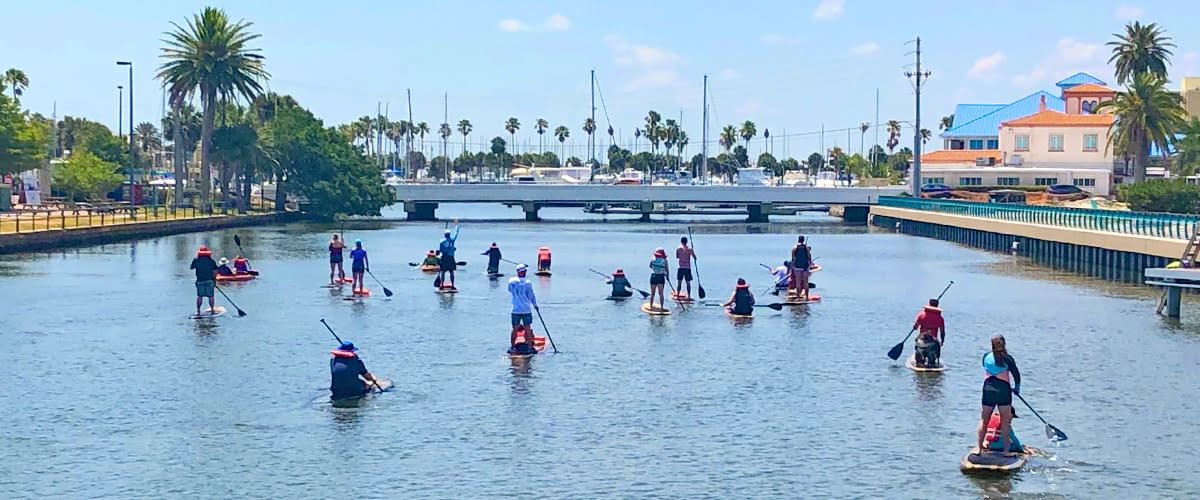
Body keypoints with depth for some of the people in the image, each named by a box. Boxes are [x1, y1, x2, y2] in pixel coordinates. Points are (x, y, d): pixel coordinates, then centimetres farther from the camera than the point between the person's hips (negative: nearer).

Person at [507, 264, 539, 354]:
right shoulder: (528, 283, -12)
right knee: (528, 329, 3)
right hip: (526, 310, -3)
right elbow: (531, 296, -5)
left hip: (515, 310, 3)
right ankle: (530, 347, 5)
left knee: (515, 329, 10)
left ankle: (512, 346, 13)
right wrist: (535, 305, 10)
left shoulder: (511, 281, -2)